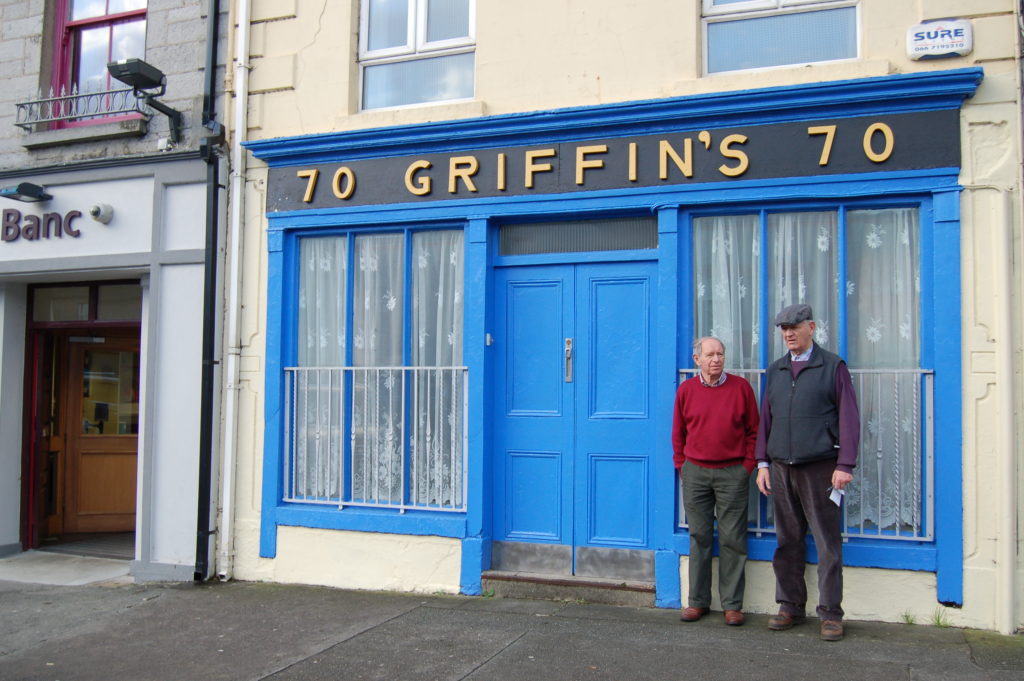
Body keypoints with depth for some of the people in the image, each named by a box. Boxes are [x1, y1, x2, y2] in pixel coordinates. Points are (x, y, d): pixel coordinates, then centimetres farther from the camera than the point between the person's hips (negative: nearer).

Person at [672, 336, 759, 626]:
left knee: (732, 539, 2)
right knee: (699, 537, 7)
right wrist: (682, 466, 6)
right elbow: (678, 433, 11)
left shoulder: (740, 387, 1)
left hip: (732, 473, -1)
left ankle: (732, 605, 11)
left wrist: (748, 465, 0)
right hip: (695, 473, 2)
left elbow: (753, 430, 5)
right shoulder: (686, 390, 5)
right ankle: (698, 602, 16)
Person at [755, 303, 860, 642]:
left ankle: (831, 613, 7)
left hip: (820, 467, -4)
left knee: (828, 543, 0)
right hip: (781, 468, 4)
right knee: (787, 542, 8)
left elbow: (849, 418, -3)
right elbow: (765, 419, 16)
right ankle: (790, 606, 17)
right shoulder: (775, 370, 15)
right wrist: (762, 463, 9)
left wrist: (845, 465, -10)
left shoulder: (833, 366, 2)